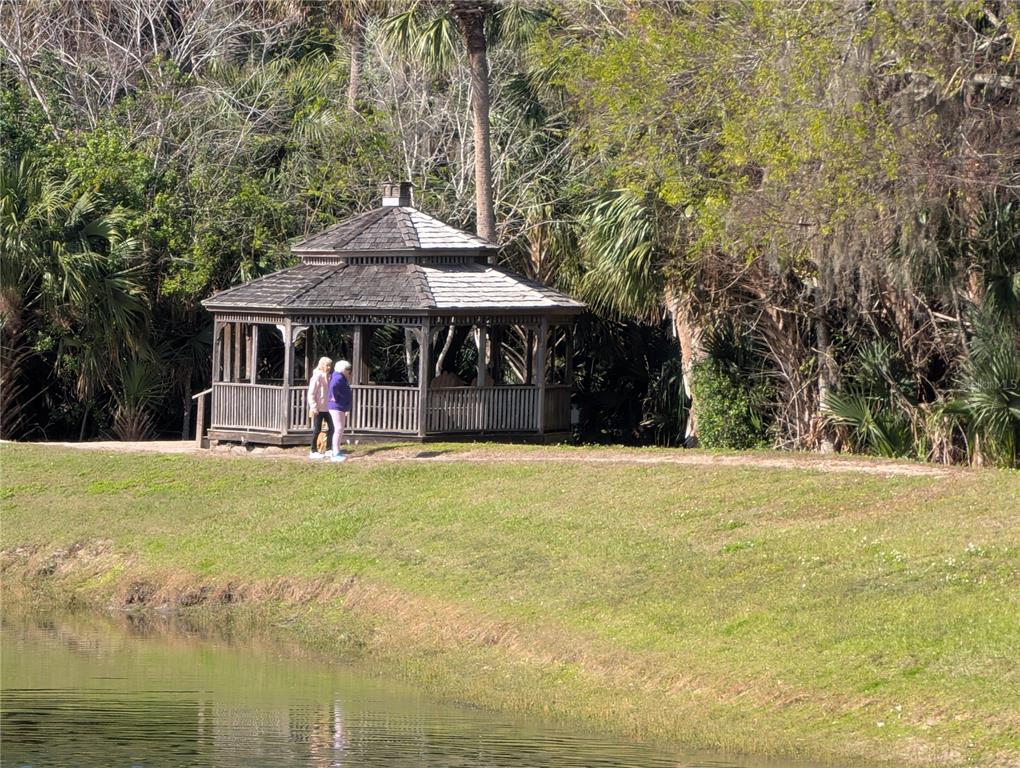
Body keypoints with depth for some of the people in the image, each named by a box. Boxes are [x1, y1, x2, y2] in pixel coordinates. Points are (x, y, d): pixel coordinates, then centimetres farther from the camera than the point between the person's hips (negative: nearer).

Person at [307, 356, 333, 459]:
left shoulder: (327, 377, 11)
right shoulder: (317, 376, -11)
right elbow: (311, 393, -14)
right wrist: (314, 407, -17)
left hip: (326, 408, 7)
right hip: (318, 408, -7)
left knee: (331, 427, 5)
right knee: (317, 430, 0)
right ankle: (313, 451, 9)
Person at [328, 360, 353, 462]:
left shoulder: (342, 378, 17)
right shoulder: (338, 378, -16)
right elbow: (333, 386, -36)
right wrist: (335, 398, -24)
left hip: (341, 408, 11)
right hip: (336, 407, -11)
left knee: (341, 429, 16)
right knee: (338, 429, -14)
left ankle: (337, 451, 23)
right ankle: (336, 454, -17)